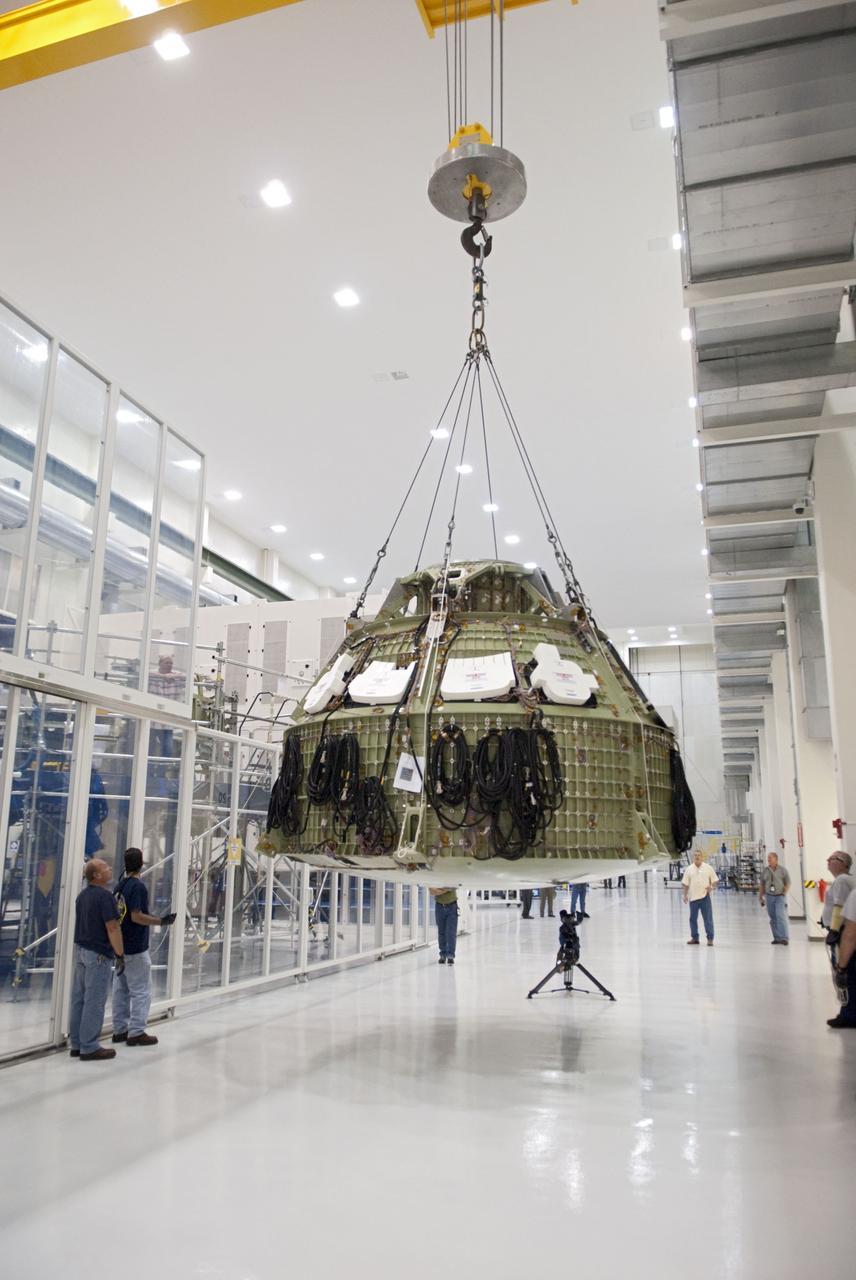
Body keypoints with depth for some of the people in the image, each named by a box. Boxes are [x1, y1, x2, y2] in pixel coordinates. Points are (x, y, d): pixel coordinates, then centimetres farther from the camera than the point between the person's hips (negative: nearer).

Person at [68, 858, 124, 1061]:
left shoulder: (82, 895, 11)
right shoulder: (105, 895, -17)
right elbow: (112, 928, -19)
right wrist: (120, 954, -13)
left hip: (81, 950, 9)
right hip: (98, 954, -9)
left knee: (78, 999, 12)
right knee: (94, 1001, -3)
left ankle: (76, 1044, 18)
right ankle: (89, 1048, 1)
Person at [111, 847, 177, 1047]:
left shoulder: (119, 886, 8)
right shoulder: (138, 886, -17)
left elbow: (125, 914, 14)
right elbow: (136, 916, -22)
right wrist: (161, 921, -17)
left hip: (120, 946, 9)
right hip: (136, 948, -9)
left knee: (121, 989, 14)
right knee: (141, 991, -1)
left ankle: (120, 1030, 20)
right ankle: (136, 1032, 1)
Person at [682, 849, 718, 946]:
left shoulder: (708, 868, 2)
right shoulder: (689, 869, 5)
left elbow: (715, 880, 6)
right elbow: (685, 883, 8)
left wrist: (712, 887, -13)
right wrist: (685, 895, 1)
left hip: (705, 896, -2)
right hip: (693, 897, 2)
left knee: (708, 918, -2)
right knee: (693, 918, 9)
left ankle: (710, 938, 6)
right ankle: (694, 938, 20)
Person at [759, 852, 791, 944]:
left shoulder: (782, 870, -2)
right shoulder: (765, 870, 7)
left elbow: (788, 883, 0)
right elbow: (762, 885, 14)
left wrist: (785, 892, -13)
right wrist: (760, 897, 12)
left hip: (780, 896, -4)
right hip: (769, 896, 4)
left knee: (781, 917, -14)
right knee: (773, 919, 7)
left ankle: (784, 938, -13)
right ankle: (777, 938, 15)